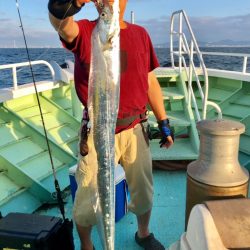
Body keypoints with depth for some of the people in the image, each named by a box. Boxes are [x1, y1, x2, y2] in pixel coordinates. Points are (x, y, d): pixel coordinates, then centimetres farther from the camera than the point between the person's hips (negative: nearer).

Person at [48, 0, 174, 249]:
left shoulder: (140, 34, 7)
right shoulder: (85, 32, -4)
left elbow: (150, 82, 10)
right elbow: (62, 24, -28)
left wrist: (163, 122, 9)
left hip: (135, 129, 4)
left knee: (143, 189, 18)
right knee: (89, 197, 6)